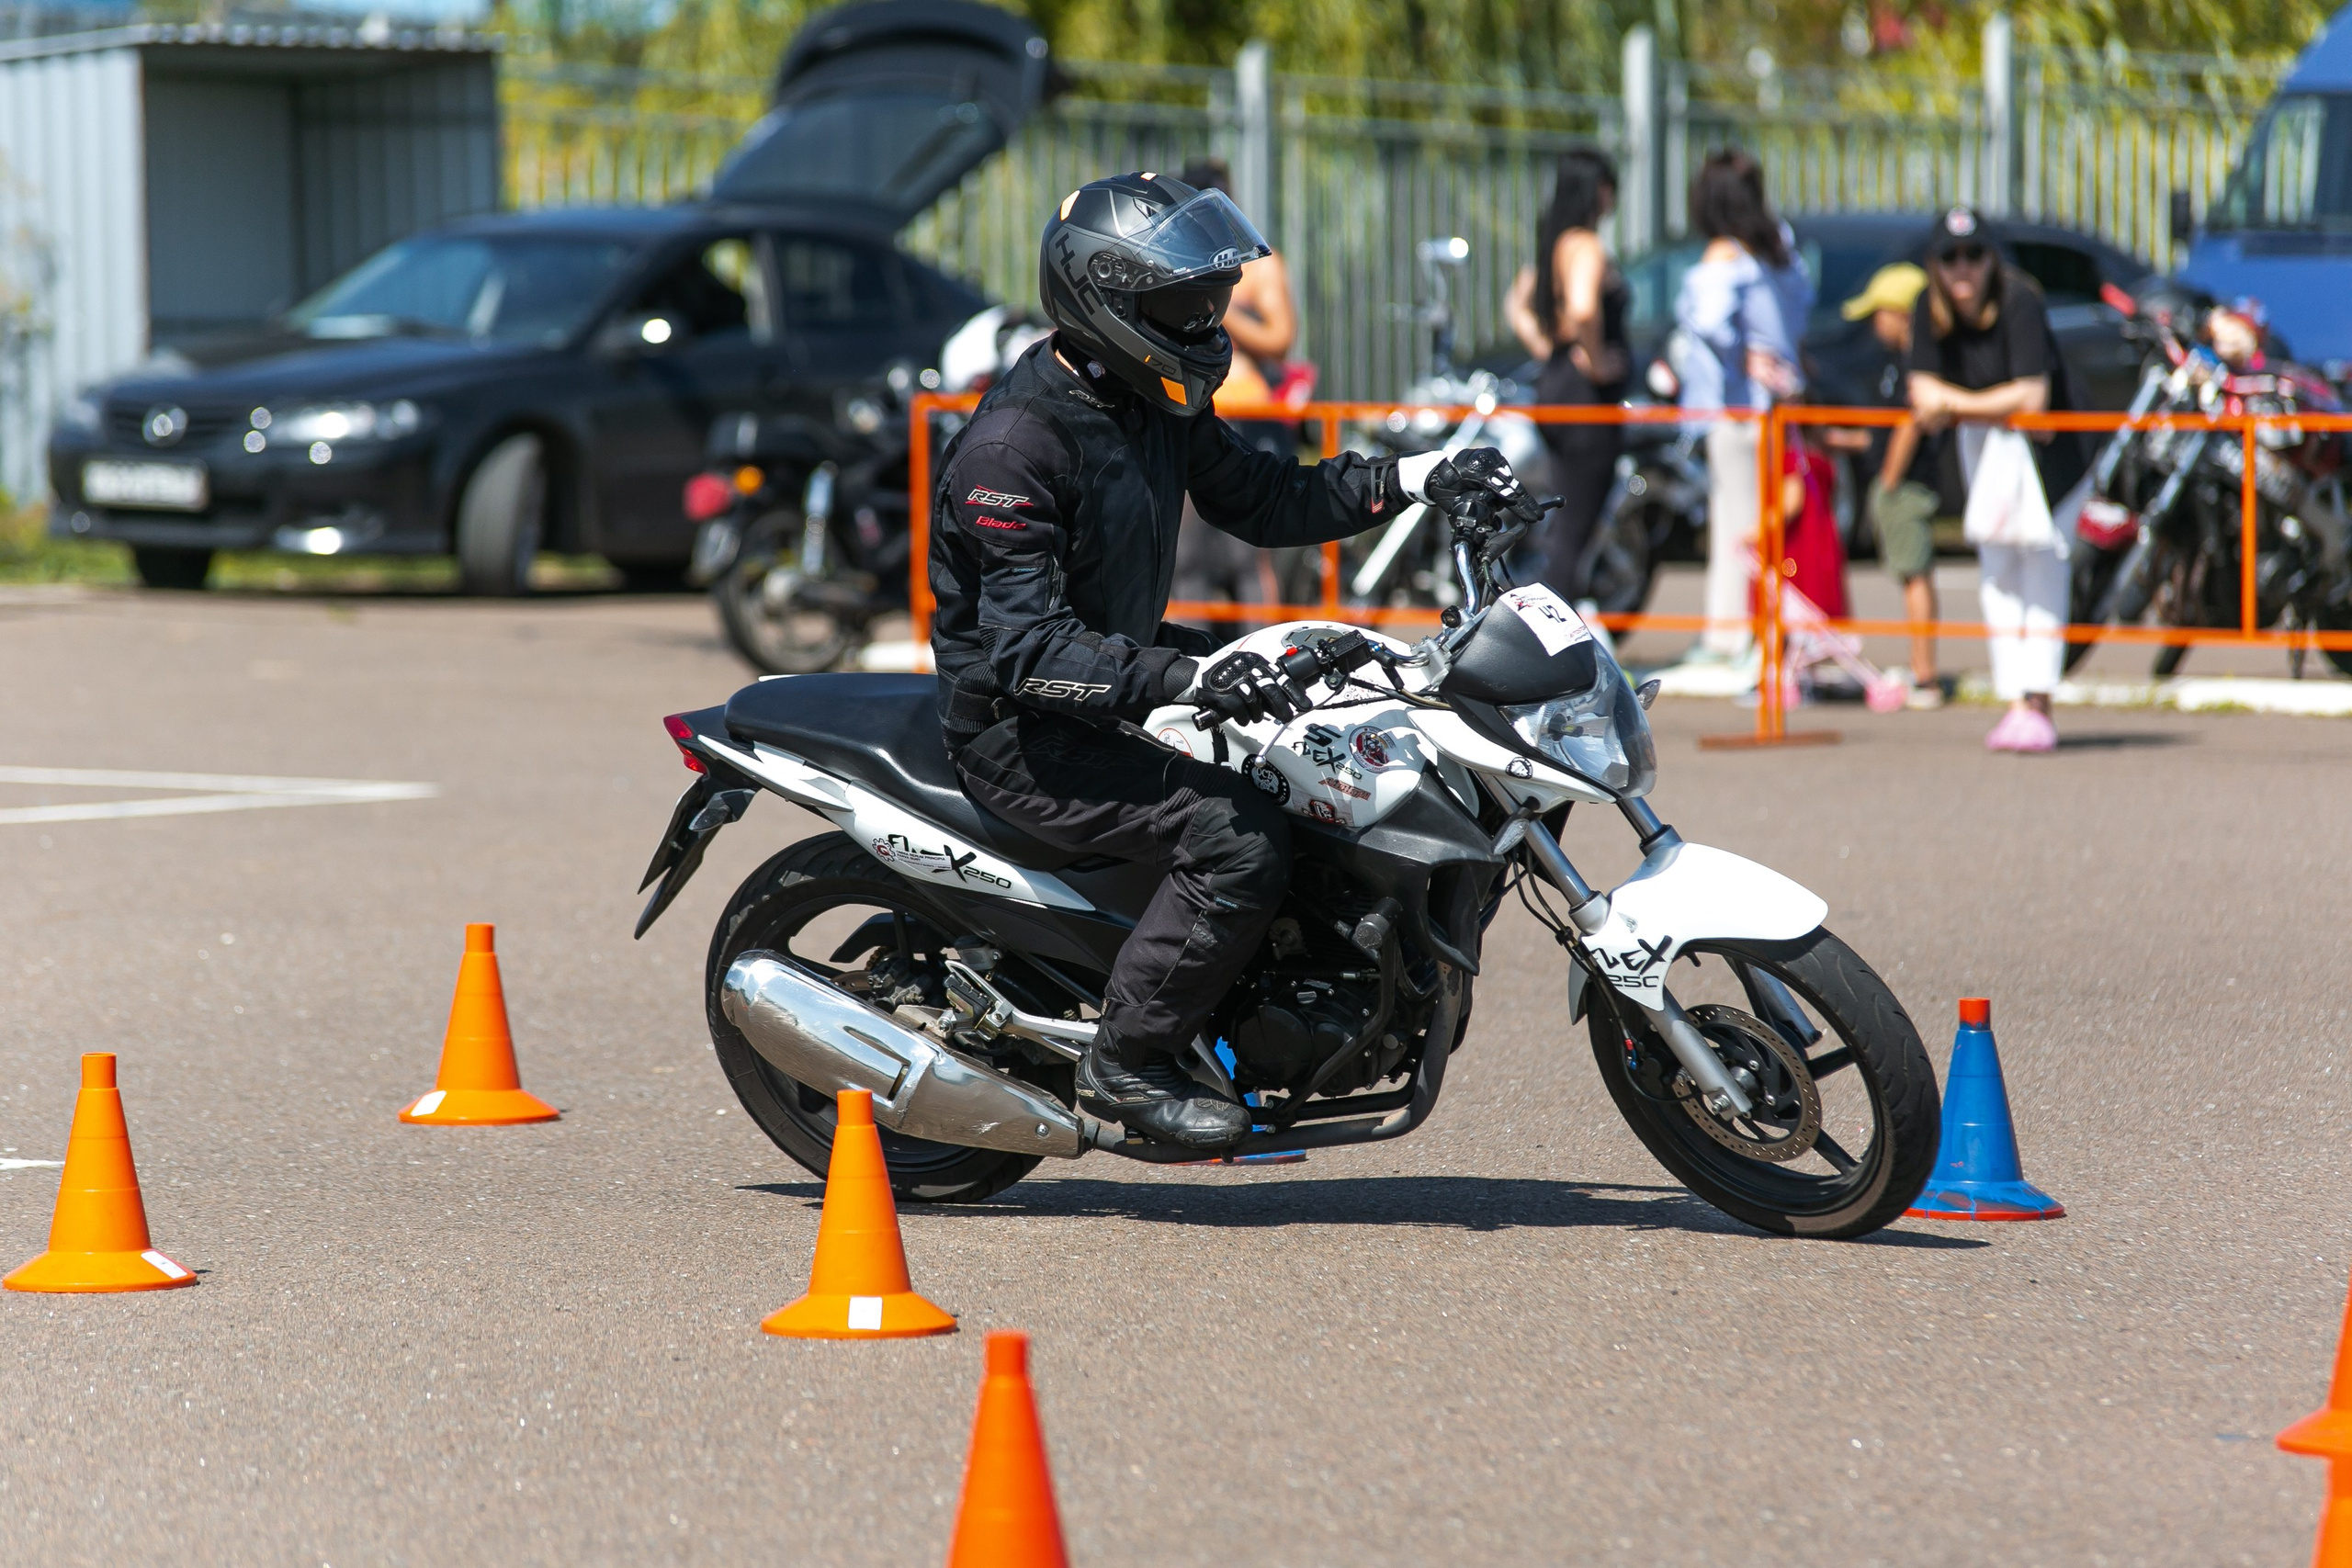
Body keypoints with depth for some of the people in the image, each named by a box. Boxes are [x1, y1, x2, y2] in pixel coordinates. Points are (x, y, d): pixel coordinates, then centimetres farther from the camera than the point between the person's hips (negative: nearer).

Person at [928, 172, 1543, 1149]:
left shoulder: (1156, 403, 3)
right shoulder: (1015, 444, -25)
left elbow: (1260, 499, 16)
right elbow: (1029, 646, -30)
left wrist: (1420, 479, 3)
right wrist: (1184, 679, -42)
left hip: (1125, 664, 10)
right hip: (1023, 735, -10)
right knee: (1240, 840, -27)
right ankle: (1126, 1064, -13)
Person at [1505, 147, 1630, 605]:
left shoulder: (1553, 242, 13)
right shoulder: (1587, 248, -15)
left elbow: (1517, 306, 26)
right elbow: (1582, 308, -33)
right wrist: (1596, 361, -20)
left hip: (1555, 380, 10)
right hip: (1589, 393, -10)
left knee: (1565, 525, 15)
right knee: (1574, 528, -8)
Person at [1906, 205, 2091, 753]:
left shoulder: (2020, 304, -26)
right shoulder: (1930, 309, -10)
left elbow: (2033, 396, -31)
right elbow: (1923, 388, -10)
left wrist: (1951, 405, -24)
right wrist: (2003, 408, -24)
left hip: (2051, 445, -6)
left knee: (2041, 559, -12)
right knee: (1996, 566, 3)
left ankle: (2038, 701, -17)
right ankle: (2013, 701, 5)